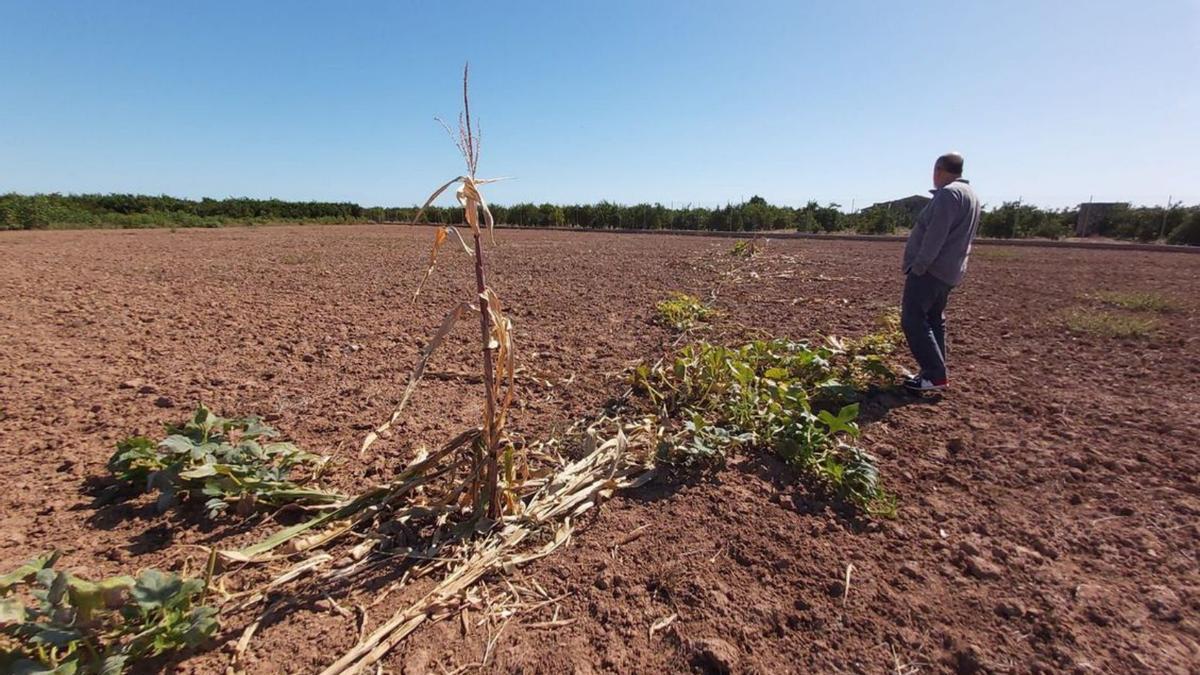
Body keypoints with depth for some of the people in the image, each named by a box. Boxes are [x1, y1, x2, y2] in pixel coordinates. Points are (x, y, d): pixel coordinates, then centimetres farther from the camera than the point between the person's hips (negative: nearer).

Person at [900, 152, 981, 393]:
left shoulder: (948, 193, -13)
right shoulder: (971, 195, 19)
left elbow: (935, 235, -22)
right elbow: (957, 237, 20)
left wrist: (917, 267, -20)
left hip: (930, 269, -10)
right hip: (949, 270, 10)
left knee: (913, 320, -10)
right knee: (934, 319, 14)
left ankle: (935, 375, -11)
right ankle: (936, 372, 18)